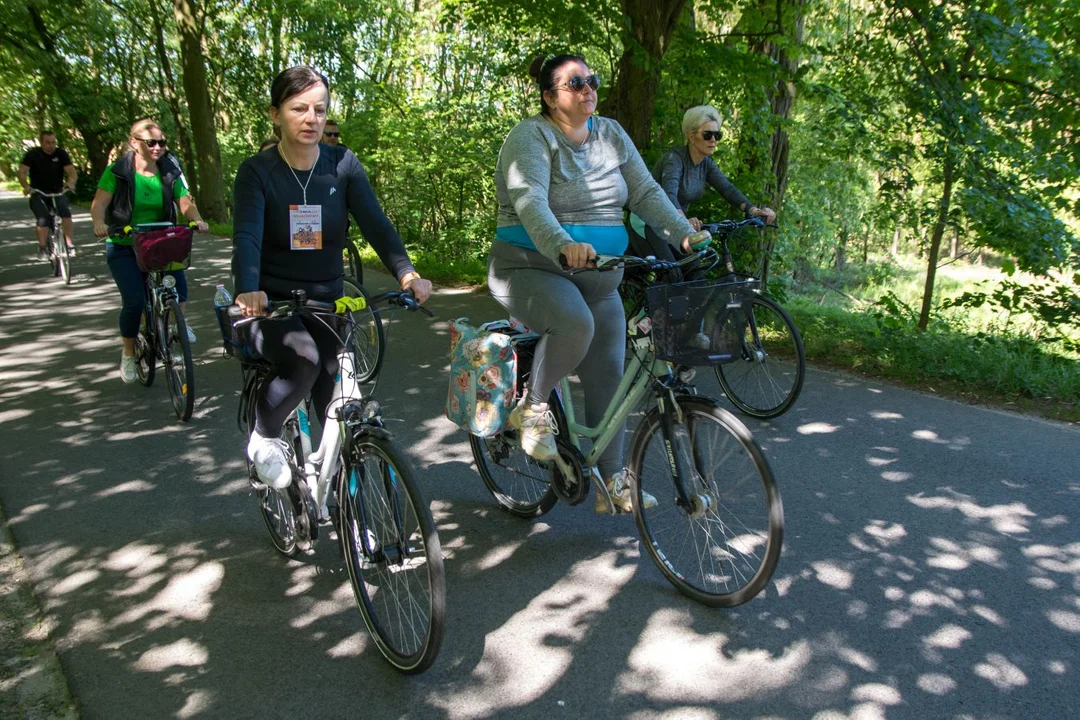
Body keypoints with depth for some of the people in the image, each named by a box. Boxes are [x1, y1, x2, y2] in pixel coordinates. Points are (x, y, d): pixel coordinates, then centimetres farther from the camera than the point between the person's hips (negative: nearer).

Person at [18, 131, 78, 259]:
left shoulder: (61, 153, -5)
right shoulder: (33, 154, -8)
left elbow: (72, 171, -16)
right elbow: (22, 172, -16)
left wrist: (70, 182, -39)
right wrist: (26, 186, -36)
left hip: (57, 192, 1)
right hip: (38, 194, -1)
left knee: (65, 211, -28)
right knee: (43, 219, -21)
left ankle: (69, 243, -23)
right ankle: (42, 248, -6)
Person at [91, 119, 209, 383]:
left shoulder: (169, 172, 1)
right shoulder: (118, 172, -7)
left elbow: (185, 203, -7)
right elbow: (99, 203, -14)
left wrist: (196, 220, -28)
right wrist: (99, 222, -35)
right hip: (124, 247, -2)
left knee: (179, 289, -22)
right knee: (134, 301, -13)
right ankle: (129, 354, 11)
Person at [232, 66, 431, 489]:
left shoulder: (343, 165, -2)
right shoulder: (257, 172, -8)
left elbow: (375, 222, -15)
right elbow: (247, 236, -23)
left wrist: (405, 272, -34)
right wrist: (248, 291, -44)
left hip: (326, 302, 3)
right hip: (272, 304, -3)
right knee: (304, 361, -32)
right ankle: (264, 438, -3)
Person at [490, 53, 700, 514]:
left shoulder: (611, 135, 9)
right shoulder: (531, 137, -11)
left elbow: (646, 192, 5)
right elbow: (530, 201, -27)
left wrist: (686, 234, -11)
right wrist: (564, 245, -46)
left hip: (598, 281, 6)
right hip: (532, 270, -6)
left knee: (608, 381, 4)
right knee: (574, 323, -37)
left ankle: (612, 483, 17)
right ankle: (532, 408, -10)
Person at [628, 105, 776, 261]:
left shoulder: (706, 163, 1)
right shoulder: (674, 158, -22)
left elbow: (728, 188, -10)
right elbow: (669, 195, -39)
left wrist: (753, 210, -27)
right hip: (647, 225, -8)